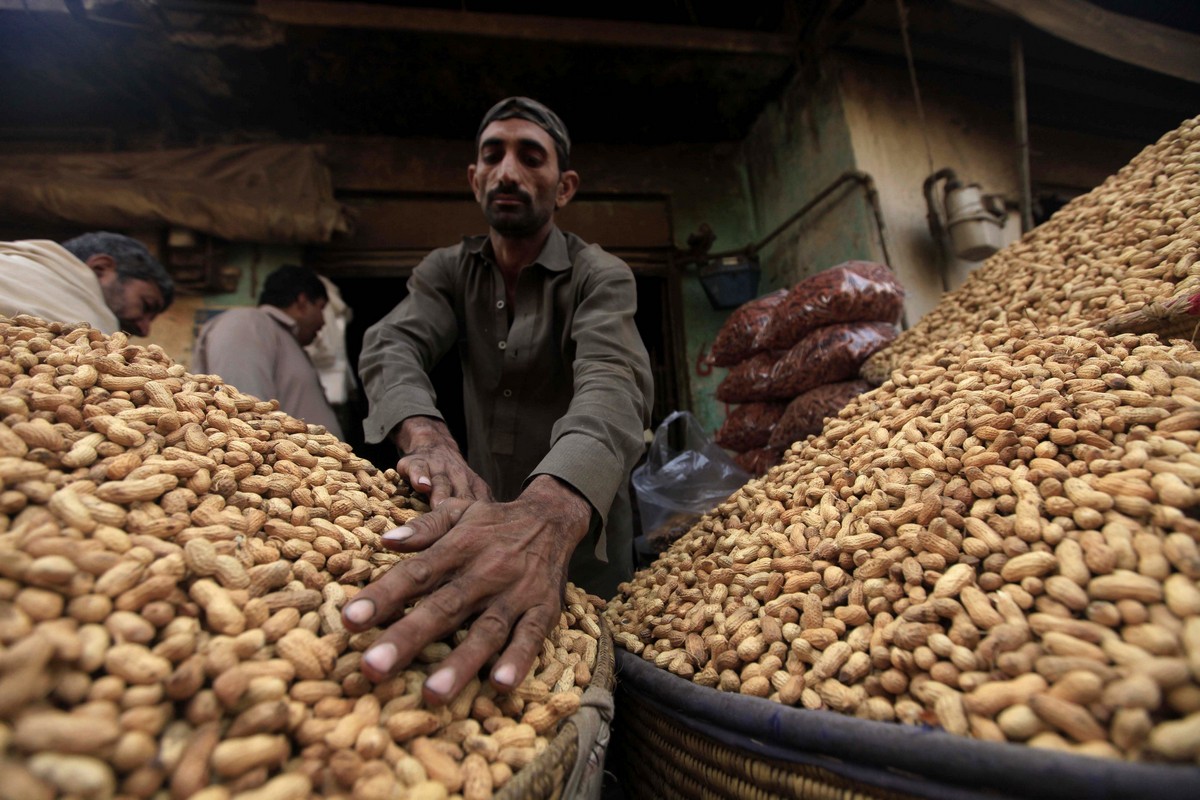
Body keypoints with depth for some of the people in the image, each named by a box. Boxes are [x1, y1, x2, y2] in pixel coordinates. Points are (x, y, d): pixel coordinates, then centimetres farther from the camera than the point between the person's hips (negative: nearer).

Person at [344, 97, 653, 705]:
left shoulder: (602, 277, -11)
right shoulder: (447, 271, 3)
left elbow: (613, 384, -30)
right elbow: (392, 344, -14)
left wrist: (552, 510, -52)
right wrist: (427, 438, -38)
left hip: (581, 525, -3)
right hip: (479, 518, 4)